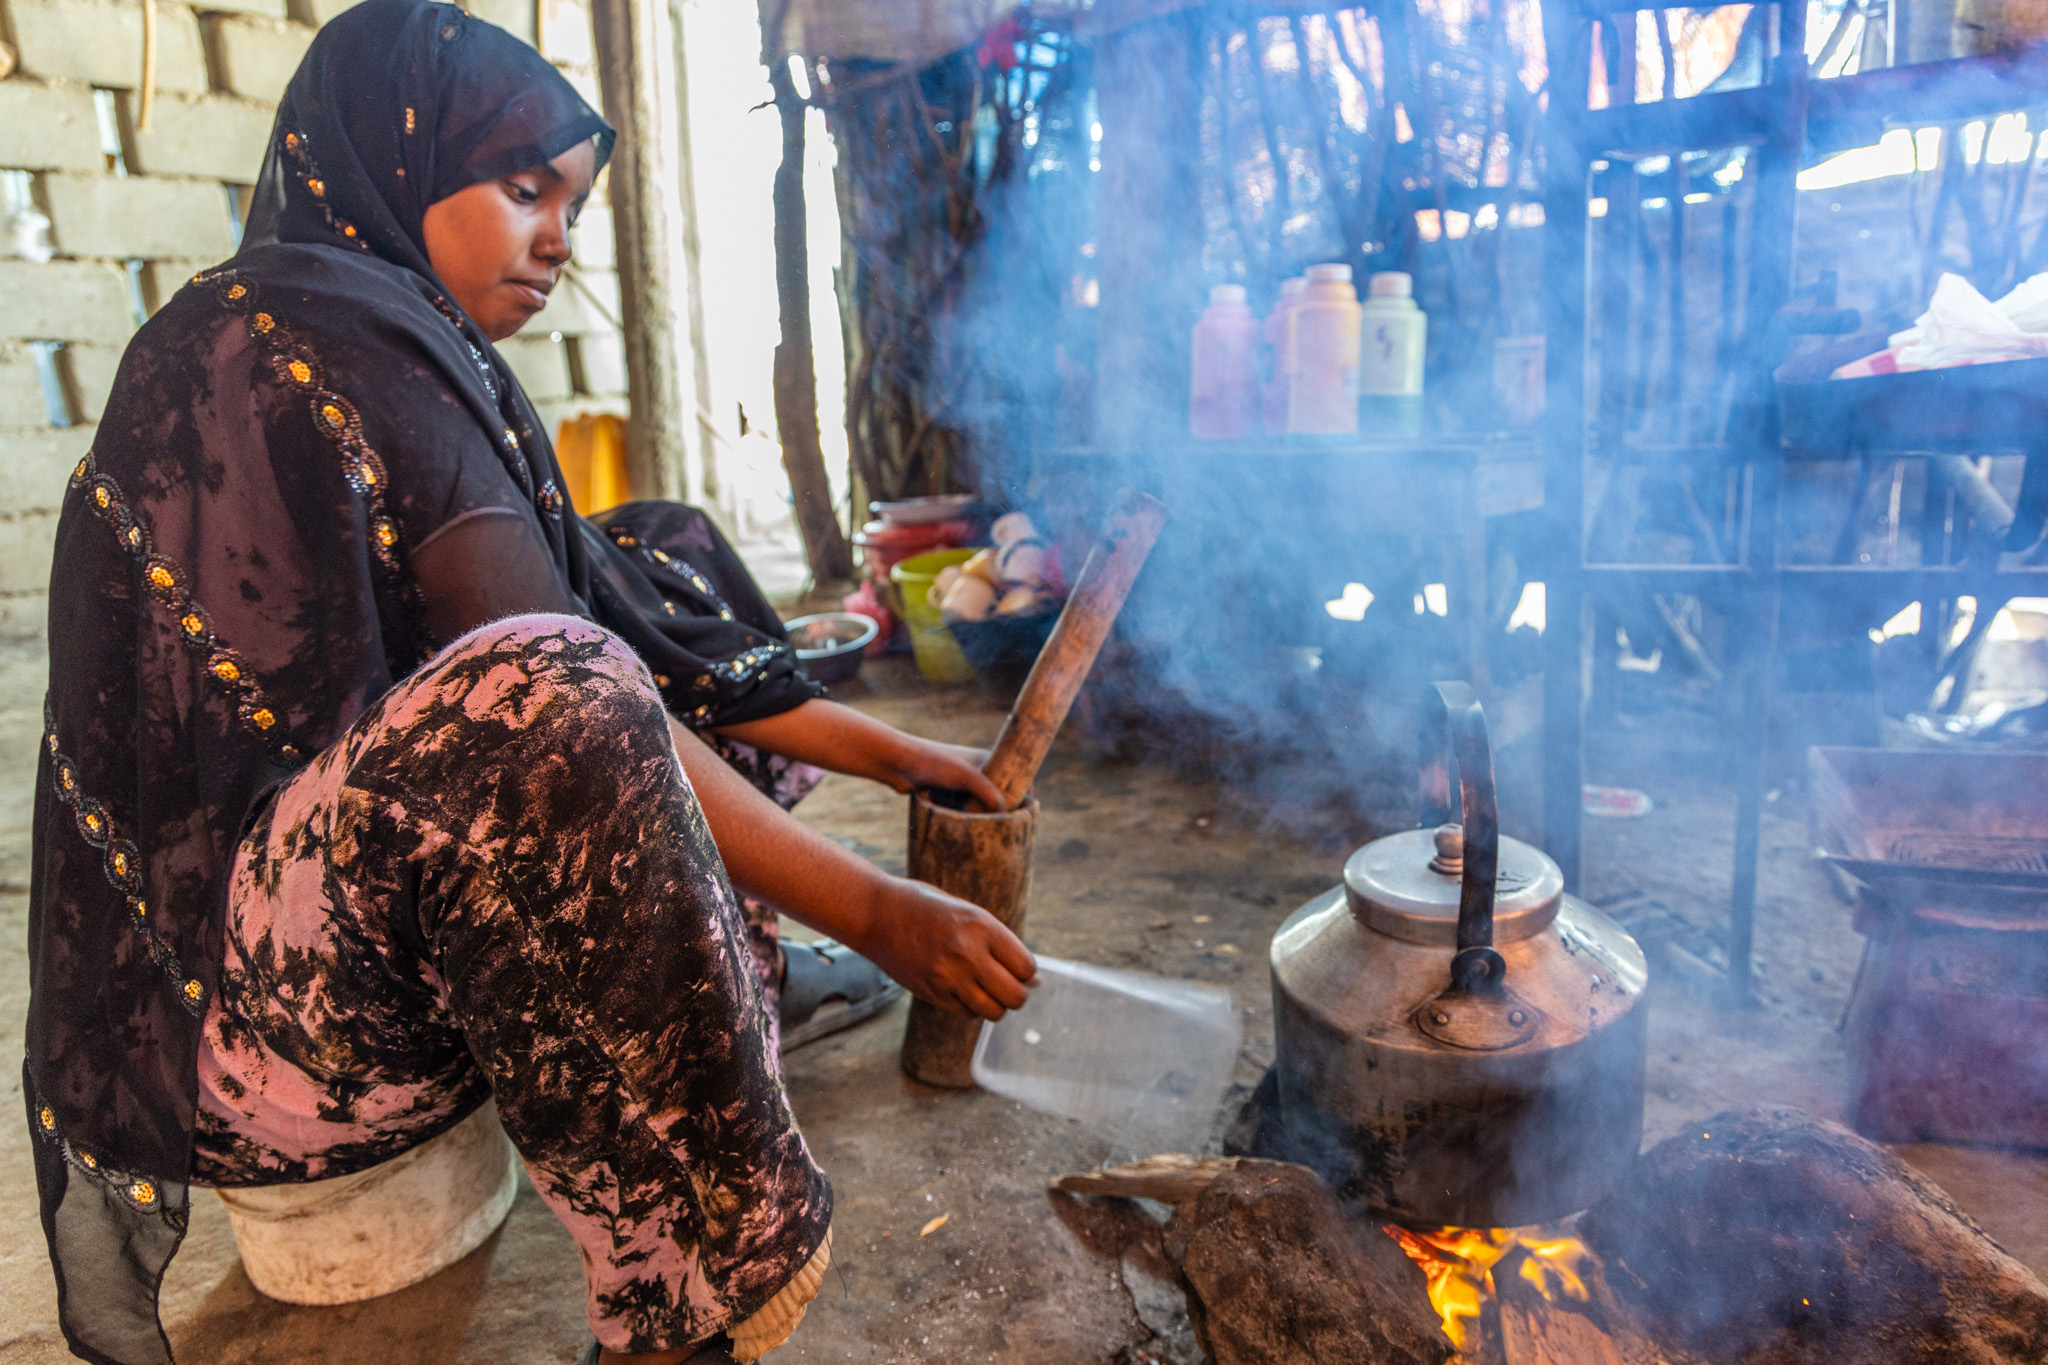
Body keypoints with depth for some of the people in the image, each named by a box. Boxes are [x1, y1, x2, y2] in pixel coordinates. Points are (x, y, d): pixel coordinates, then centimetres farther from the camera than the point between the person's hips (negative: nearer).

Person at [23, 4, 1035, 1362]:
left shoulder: (418, 356, 12)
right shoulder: (317, 341, -16)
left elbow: (632, 627, 10)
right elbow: (557, 697, -26)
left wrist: (891, 754, 8)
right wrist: (870, 911, -23)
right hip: (234, 1008, -9)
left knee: (663, 562, 12)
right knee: (537, 697, -38)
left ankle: (731, 975, 10)